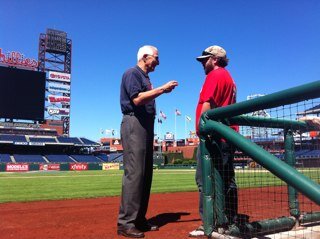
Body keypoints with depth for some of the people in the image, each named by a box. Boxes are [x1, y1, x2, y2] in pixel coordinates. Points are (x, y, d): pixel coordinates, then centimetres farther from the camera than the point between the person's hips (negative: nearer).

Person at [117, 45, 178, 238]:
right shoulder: (132, 73, -2)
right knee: (134, 172, -14)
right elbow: (137, 99, -18)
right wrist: (162, 89, -16)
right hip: (134, 124, -10)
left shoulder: (146, 78, 26)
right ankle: (126, 223, -9)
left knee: (146, 173, 8)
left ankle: (139, 219, 15)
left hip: (147, 126, 10)